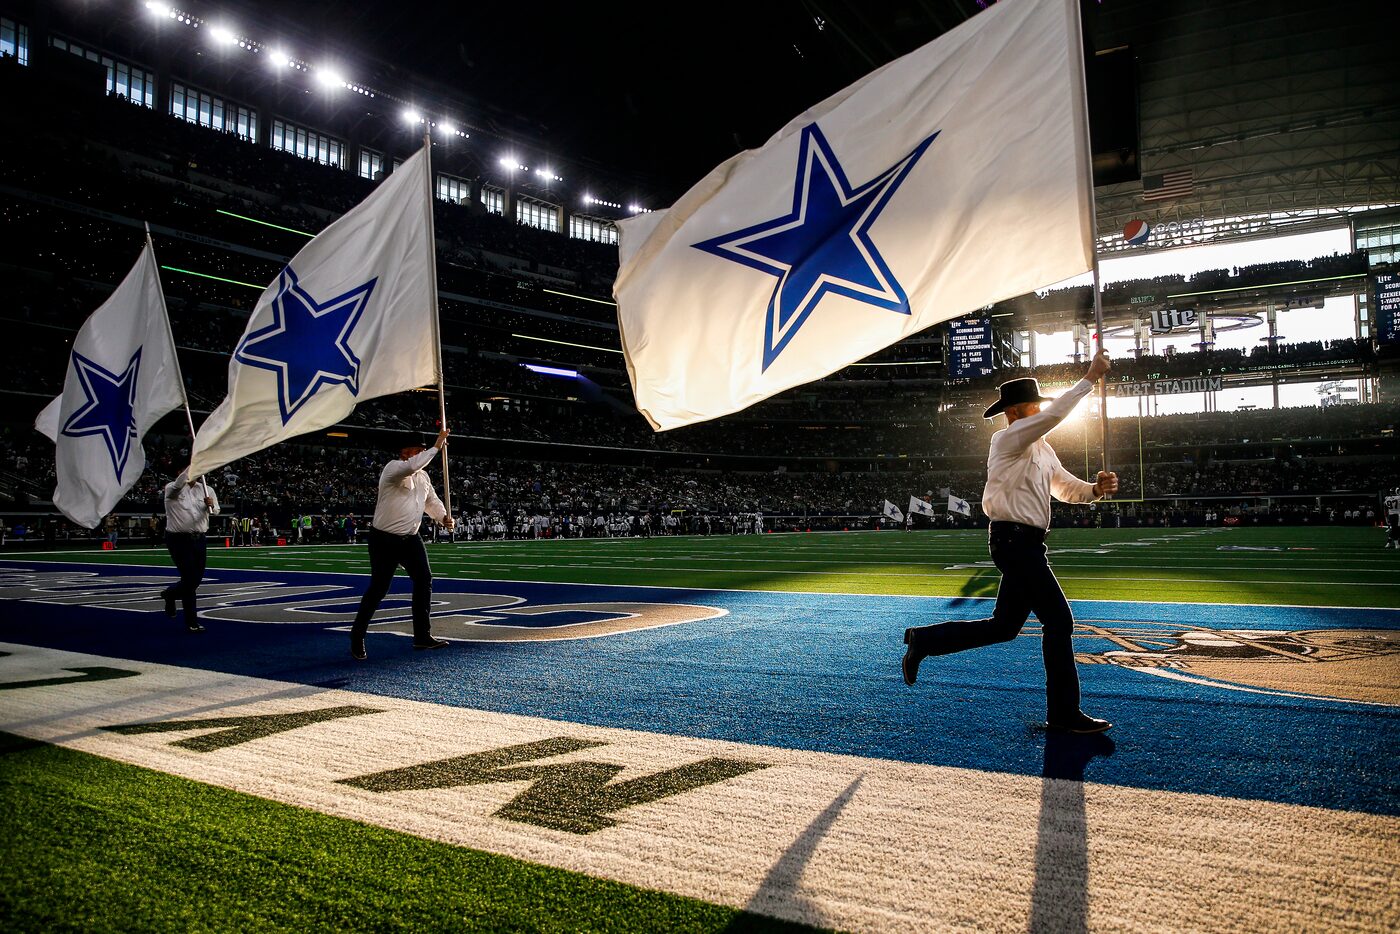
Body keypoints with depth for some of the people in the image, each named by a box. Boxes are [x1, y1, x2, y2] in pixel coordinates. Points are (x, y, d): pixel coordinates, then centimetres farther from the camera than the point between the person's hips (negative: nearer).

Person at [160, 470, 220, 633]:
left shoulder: (205, 489, 7)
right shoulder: (172, 489, -5)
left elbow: (215, 511, -1)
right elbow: (178, 485, -29)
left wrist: (211, 505, -24)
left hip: (199, 539, 5)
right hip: (179, 539, -5)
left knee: (197, 578, 11)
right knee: (189, 579, -7)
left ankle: (169, 594, 43)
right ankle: (191, 623, 2)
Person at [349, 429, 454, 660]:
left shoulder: (423, 476, 10)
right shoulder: (393, 468, -15)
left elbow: (432, 500, 18)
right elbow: (412, 466, -37)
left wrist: (443, 516, -2)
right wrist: (436, 446, -31)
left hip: (410, 538, 8)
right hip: (384, 539, -8)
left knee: (424, 580, 0)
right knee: (379, 588, -3)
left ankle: (422, 636, 8)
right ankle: (357, 636, 14)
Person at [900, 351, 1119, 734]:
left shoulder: (1041, 448, 19)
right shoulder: (1009, 439, -9)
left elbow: (1066, 487, 20)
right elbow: (1053, 416, -23)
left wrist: (1096, 488, -1)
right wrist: (1090, 377, -16)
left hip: (1025, 543, 10)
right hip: (1014, 540, -10)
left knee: (1004, 627, 13)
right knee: (1058, 620, -6)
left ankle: (924, 639, 21)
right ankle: (1064, 713, 4)